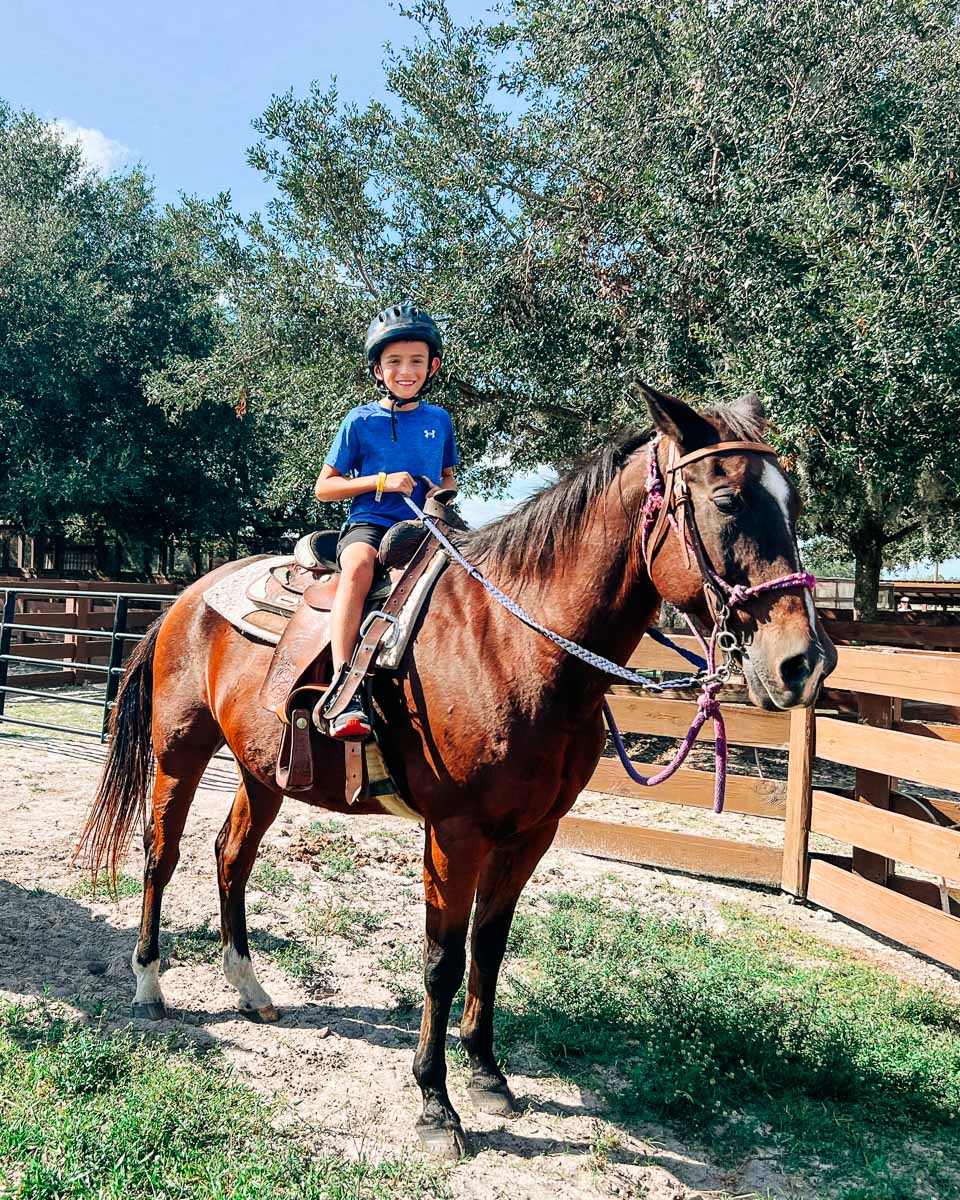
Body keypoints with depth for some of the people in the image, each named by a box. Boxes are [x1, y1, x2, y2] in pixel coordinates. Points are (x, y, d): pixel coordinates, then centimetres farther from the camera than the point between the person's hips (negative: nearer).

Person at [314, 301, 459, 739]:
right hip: (369, 523, -4)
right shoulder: (360, 421, 6)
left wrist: (441, 493, 3)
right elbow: (324, 486, 6)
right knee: (359, 566, -37)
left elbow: (448, 475, 28)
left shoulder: (439, 419, 15)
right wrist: (381, 481, -8)